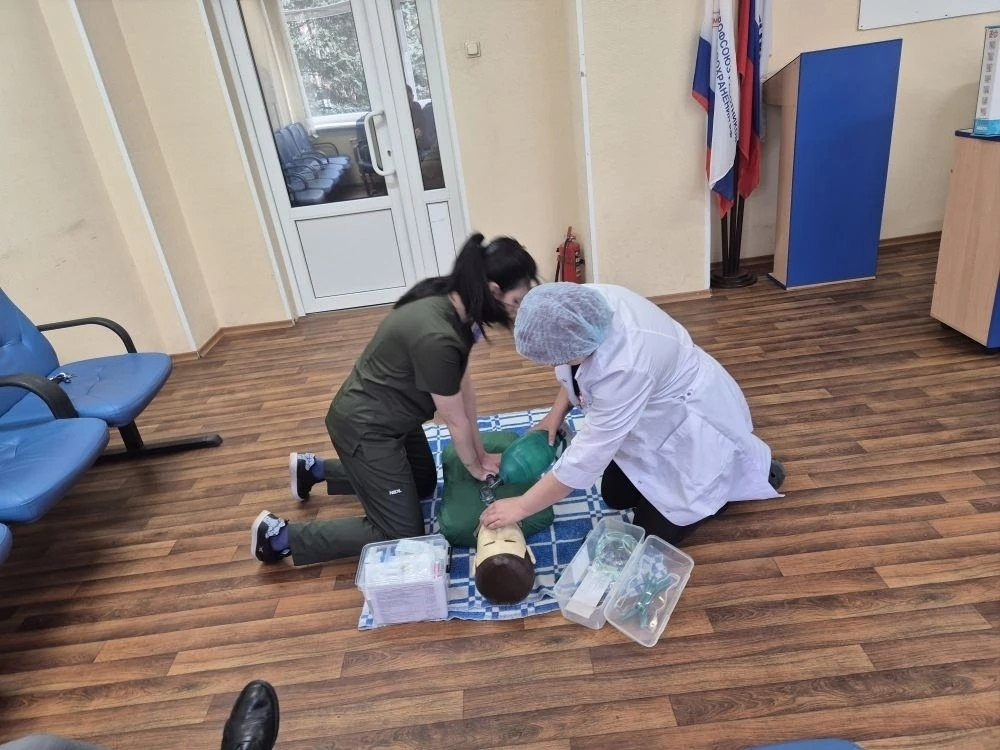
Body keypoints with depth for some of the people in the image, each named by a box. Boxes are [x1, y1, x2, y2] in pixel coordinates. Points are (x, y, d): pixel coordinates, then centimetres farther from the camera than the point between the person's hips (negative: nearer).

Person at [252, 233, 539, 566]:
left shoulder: (452, 302, -8)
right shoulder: (436, 337, -35)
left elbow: (464, 386, 0)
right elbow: (456, 420, -20)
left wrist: (480, 453, 5)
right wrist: (475, 466, -2)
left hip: (392, 416, 10)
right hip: (365, 427, -9)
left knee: (423, 482, 28)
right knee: (402, 536, 0)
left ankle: (313, 468, 34)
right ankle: (279, 535, 8)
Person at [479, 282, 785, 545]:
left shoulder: (625, 368, -42)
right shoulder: (584, 305, -20)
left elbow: (586, 457, -34)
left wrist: (519, 507, -25)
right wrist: (556, 414, -4)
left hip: (694, 426, -8)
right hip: (653, 417, 8)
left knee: (652, 535, 3)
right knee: (615, 497, 14)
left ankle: (752, 470, 15)